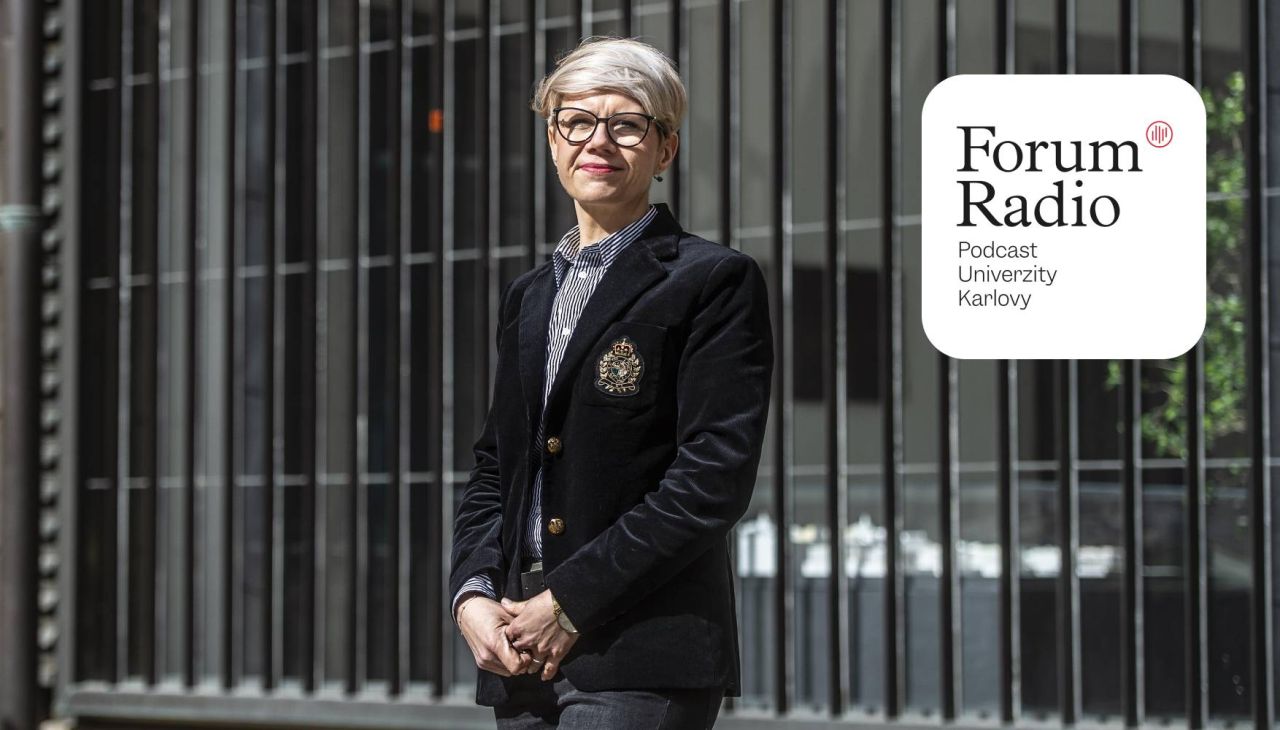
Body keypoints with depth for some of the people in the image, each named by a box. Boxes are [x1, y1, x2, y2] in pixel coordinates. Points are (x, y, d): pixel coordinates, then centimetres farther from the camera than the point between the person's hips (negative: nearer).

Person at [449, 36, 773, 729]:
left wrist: (569, 602, -13)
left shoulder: (716, 281, -2)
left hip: (644, 664, -7)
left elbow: (713, 477, -11)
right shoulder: (529, 296, 20)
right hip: (523, 657, 7)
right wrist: (473, 593, 0)